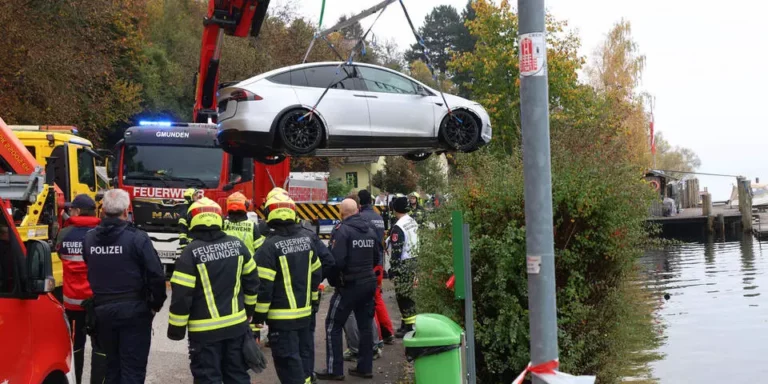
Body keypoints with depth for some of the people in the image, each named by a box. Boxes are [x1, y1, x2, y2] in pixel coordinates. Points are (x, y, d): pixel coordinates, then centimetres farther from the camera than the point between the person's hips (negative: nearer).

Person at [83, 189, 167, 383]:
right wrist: (156, 304, 0)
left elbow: (88, 272, 9)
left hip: (102, 311, 5)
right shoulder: (137, 238, -14)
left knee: (112, 364, 19)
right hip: (133, 311, -5)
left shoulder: (89, 238, 1)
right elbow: (156, 275, -15)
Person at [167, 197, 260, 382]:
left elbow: (181, 294, -15)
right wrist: (249, 308, 23)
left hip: (205, 330, -5)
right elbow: (252, 280, 9)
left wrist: (176, 329, -4)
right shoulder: (237, 244, 0)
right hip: (237, 324, 5)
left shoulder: (191, 252, -15)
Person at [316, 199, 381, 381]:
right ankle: (365, 367, 17)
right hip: (369, 283, 7)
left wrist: (333, 280, -5)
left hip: (349, 285, -7)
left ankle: (335, 370, 2)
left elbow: (337, 261, -20)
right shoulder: (370, 230, 8)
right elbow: (376, 258, 14)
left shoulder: (342, 230, -15)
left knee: (333, 325, 2)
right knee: (365, 325, 13)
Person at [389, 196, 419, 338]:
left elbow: (396, 250, -18)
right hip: (413, 261, 9)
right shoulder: (413, 222, 11)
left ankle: (409, 326, -3)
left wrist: (393, 268, -13)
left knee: (403, 296, -4)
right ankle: (407, 322, 23)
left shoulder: (398, 227, -16)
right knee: (408, 294, 16)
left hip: (403, 264, -9)